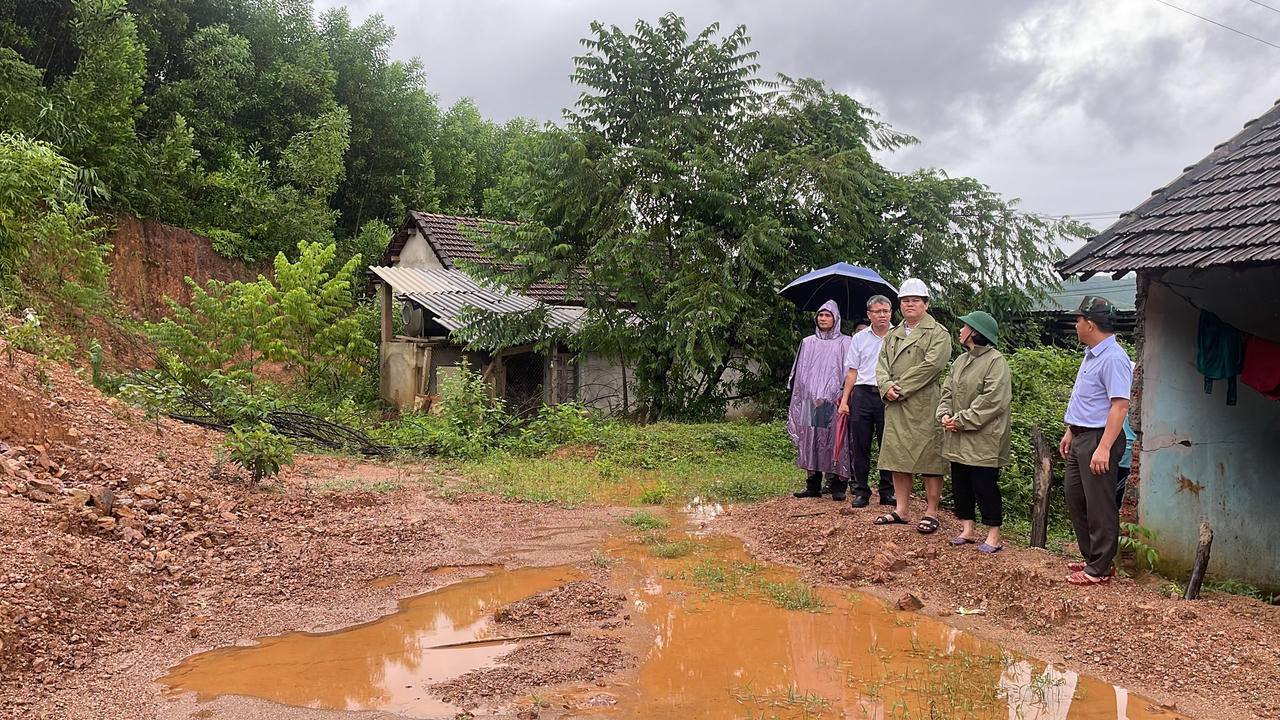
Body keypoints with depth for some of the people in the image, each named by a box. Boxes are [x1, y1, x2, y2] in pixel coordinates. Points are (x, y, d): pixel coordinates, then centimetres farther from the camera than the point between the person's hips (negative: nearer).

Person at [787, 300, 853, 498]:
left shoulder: (844, 343, 7)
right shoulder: (808, 343, 17)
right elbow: (800, 373, 17)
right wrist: (800, 398, 9)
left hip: (834, 400, -3)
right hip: (811, 399, 3)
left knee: (835, 441, -5)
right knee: (811, 440, 0)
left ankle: (838, 486, 2)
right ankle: (813, 485, 6)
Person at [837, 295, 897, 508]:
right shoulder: (859, 338, 11)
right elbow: (852, 372, 12)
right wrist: (844, 400, 5)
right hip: (862, 395, 2)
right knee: (859, 445, 2)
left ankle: (888, 492, 12)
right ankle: (860, 491, 11)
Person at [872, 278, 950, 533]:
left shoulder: (938, 334, 0)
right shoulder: (892, 335, 20)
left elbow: (930, 366, -13)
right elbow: (881, 364, 12)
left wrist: (901, 387, -15)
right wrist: (886, 387, -9)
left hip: (924, 407, -6)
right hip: (895, 407, 6)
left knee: (929, 458, -2)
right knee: (897, 457, 9)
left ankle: (931, 512, 6)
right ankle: (900, 510, 17)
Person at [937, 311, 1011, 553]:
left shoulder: (996, 361, -12)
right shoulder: (961, 360, 14)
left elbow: (992, 400, -19)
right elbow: (948, 390, 15)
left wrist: (962, 420, -18)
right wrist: (945, 414, -4)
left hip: (983, 440, -8)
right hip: (958, 439, 8)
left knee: (985, 486, -2)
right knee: (960, 484, 12)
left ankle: (994, 535, 9)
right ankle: (967, 530, 23)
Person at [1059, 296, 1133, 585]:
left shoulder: (1113, 358, -19)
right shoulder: (1092, 354, 14)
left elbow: (1120, 405, -25)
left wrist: (1103, 448, -29)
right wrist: (1070, 432, 22)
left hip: (1099, 439, -11)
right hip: (1081, 437, 11)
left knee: (1099, 506, -2)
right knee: (1074, 496, 17)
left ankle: (1100, 568, 7)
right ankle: (1092, 556, 28)